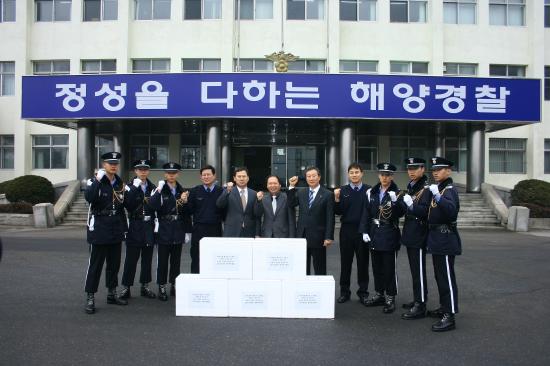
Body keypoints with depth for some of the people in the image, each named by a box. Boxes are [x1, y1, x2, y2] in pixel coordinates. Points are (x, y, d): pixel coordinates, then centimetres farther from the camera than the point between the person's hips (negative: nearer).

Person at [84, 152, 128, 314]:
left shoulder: (120, 183, 10)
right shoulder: (95, 182, -6)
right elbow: (89, 197, -28)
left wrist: (123, 228, 14)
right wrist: (97, 180, -28)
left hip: (116, 231, 6)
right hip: (99, 230, -6)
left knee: (114, 263, 13)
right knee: (95, 264, -1)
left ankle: (112, 294, 25)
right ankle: (90, 298, 8)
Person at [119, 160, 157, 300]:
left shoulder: (153, 188, 8)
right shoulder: (130, 187, 0)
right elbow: (127, 205, -17)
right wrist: (135, 187, -20)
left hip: (149, 227, 3)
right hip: (135, 227, -3)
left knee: (147, 258, 10)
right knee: (131, 258, 0)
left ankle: (145, 286, 21)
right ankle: (126, 287, 11)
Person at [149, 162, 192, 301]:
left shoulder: (182, 191, 9)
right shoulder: (159, 190, -2)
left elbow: (186, 213, 11)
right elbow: (153, 205, -19)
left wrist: (188, 231, 8)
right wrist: (158, 190, -27)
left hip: (178, 231, 3)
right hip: (164, 231, -3)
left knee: (176, 260, 10)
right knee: (162, 260, 2)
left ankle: (174, 286, 21)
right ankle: (162, 288, 12)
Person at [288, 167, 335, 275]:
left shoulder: (328, 195, -4)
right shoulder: (301, 193, 9)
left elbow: (330, 218, -7)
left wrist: (329, 237, -12)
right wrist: (292, 187, -2)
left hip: (318, 237, -4)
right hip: (302, 236, 4)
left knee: (319, 270, 7)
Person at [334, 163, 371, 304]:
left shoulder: (369, 190, -2)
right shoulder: (342, 190, 4)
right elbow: (338, 212, -1)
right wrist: (337, 199, -16)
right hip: (347, 230, 1)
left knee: (363, 262, 8)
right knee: (345, 262, 8)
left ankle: (363, 292, 19)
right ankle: (344, 291, 19)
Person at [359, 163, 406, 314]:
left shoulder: (397, 193, -5)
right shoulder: (371, 193, 7)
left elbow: (400, 214, -13)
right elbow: (366, 213, 8)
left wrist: (395, 201, -28)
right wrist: (364, 231, 1)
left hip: (390, 235, -4)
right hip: (374, 234, 5)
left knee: (389, 268, 1)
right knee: (377, 267, 13)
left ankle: (390, 299, 11)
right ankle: (380, 295, 26)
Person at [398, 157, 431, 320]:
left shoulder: (426, 189, -13)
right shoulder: (410, 187, 13)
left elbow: (424, 212, -21)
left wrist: (411, 204, -35)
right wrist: (397, 201, 4)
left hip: (419, 236, -9)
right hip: (409, 234, 9)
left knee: (419, 271, -4)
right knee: (414, 269, 16)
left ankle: (420, 306, 3)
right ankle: (418, 299, 28)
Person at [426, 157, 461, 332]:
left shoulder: (449, 189, -12)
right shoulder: (437, 188, 15)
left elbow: (451, 209, -31)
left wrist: (437, 196, -41)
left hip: (445, 239, -10)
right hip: (436, 238, 10)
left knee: (447, 277, -7)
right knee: (440, 276, 17)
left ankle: (449, 317, -4)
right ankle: (444, 307, 29)